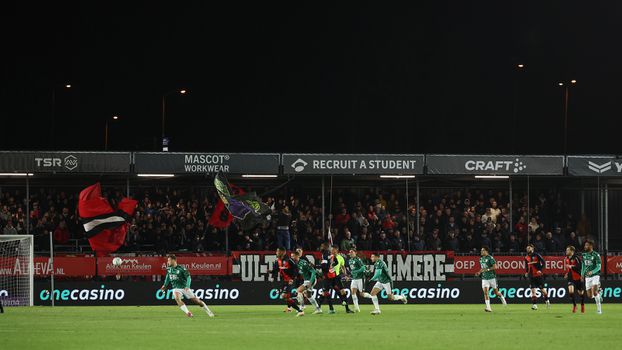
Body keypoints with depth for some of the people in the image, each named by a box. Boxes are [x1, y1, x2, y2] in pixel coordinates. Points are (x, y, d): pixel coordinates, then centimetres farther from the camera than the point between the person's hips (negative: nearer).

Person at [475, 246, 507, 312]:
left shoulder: (490, 258, -10)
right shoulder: (481, 259, 12)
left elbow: (495, 267, -17)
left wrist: (487, 269, -23)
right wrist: (479, 272, 7)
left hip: (492, 277, -5)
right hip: (484, 278, 5)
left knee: (496, 292, 6)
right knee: (485, 292, -11)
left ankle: (502, 298, 39)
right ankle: (488, 307, -14)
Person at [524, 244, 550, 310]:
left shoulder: (536, 255, -8)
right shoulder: (527, 257, 7)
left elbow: (543, 262, -8)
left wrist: (540, 270, -17)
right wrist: (527, 272, 4)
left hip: (538, 275, -4)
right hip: (531, 276, 4)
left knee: (542, 289, 6)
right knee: (533, 290, -6)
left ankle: (547, 300, 30)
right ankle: (534, 305, -7)